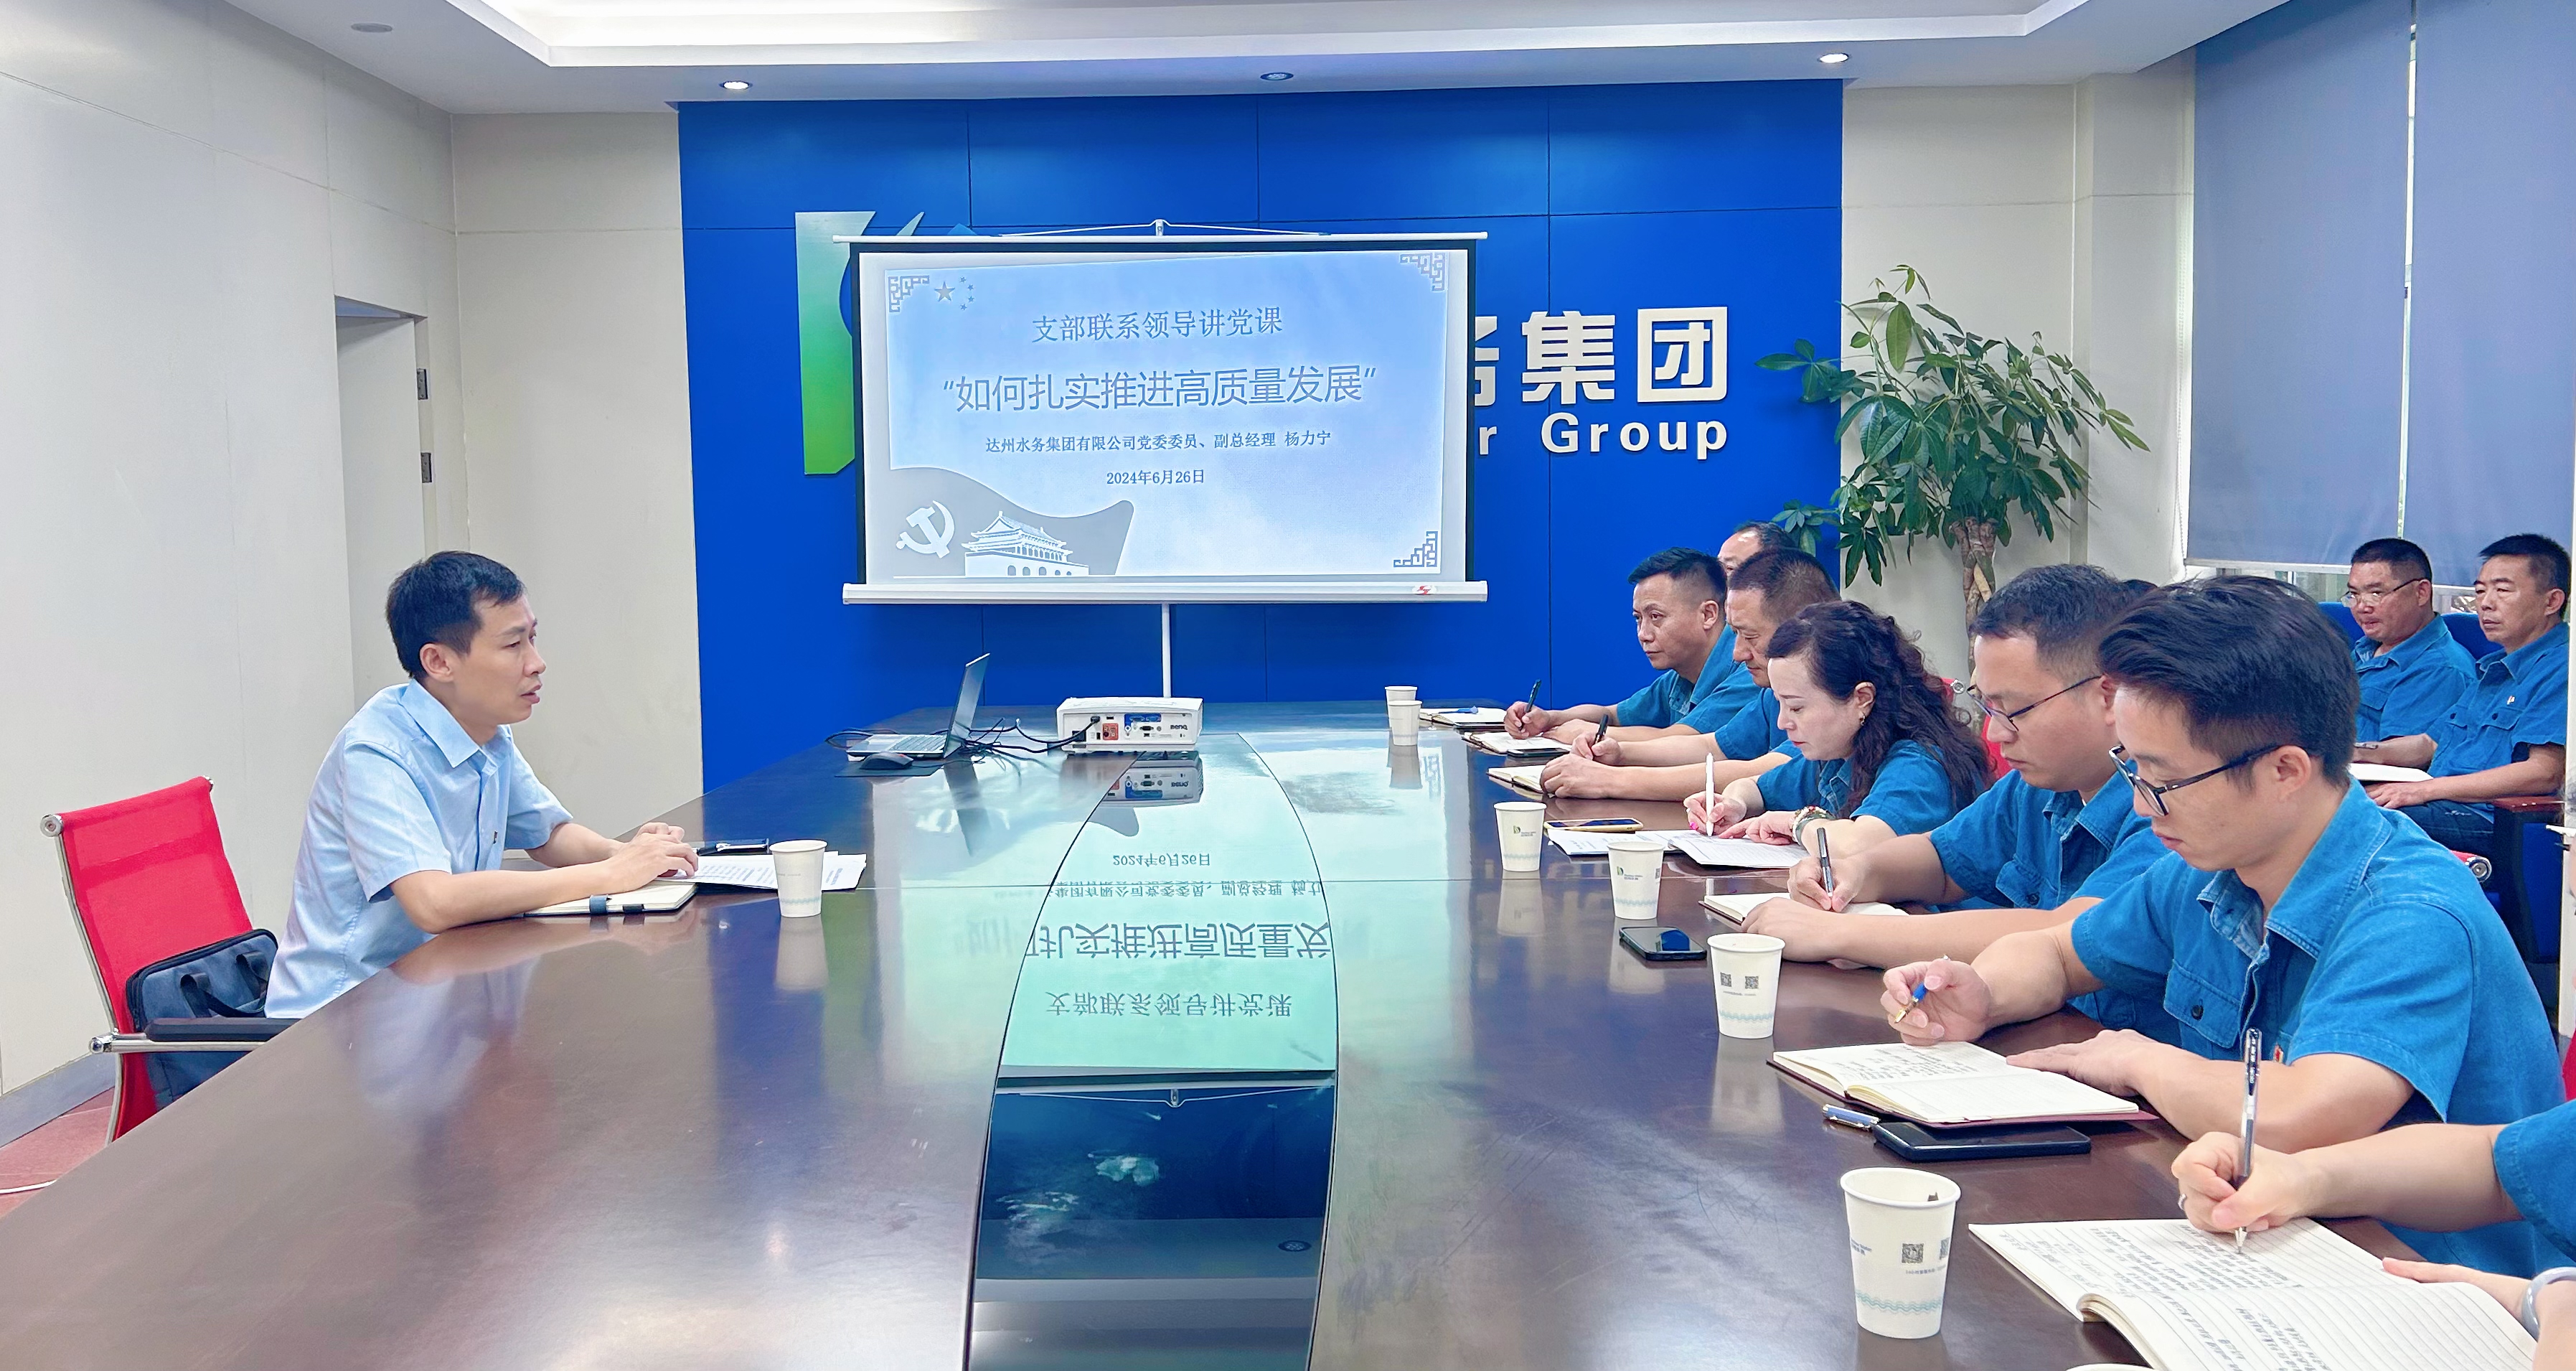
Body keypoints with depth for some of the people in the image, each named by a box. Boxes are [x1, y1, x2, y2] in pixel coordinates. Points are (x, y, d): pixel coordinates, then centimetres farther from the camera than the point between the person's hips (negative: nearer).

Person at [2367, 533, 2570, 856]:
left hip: (2488, 820, -9)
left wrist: (2425, 789, -19)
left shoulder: (2561, 670, -7)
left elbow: (2546, 773, -18)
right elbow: (2431, 744, 30)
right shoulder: (2494, 669, 26)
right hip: (2445, 805, 9)